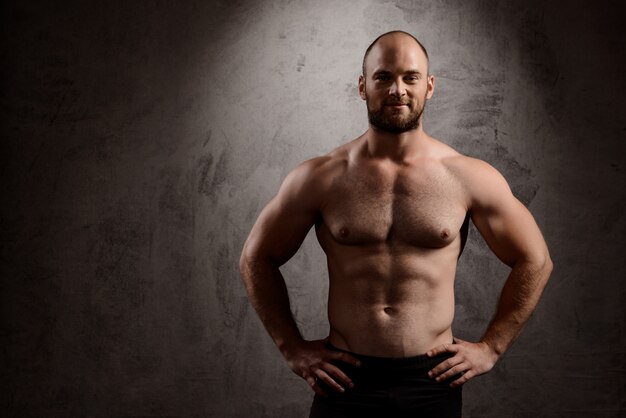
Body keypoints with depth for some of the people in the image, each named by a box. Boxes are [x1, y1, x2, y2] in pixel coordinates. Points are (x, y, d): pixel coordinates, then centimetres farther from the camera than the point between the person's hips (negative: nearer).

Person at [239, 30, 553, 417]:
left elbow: (534, 261, 7)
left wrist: (491, 347, 3)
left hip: (433, 379, 1)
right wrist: (293, 348, 2)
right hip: (345, 378, 0)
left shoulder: (470, 178, -3)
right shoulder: (319, 178, -4)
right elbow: (256, 259, 7)